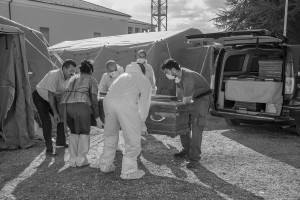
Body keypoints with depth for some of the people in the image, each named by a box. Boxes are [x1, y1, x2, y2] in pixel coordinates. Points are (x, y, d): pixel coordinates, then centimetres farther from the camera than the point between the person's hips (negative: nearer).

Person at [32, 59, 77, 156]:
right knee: (47, 122, -15)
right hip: (40, 97, -7)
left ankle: (60, 141, 27)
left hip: (52, 98, 8)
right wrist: (55, 113, -34)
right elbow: (50, 96, -34)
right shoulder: (54, 75, -34)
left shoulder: (68, 77, -11)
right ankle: (49, 149, -7)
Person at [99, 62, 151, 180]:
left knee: (110, 134, 23)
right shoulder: (145, 81, 22)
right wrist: (142, 121, 25)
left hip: (109, 99, 5)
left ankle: (106, 165, 35)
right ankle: (128, 171, 13)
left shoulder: (122, 76, 35)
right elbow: (144, 103, 14)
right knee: (133, 139, 8)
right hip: (126, 103, -5)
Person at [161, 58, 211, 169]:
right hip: (191, 99, 9)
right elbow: (179, 94, 8)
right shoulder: (178, 75, -4)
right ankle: (187, 150, 25)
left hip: (201, 99, -9)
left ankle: (195, 158, -10)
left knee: (196, 127, -15)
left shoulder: (188, 78, -32)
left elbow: (186, 101, -28)